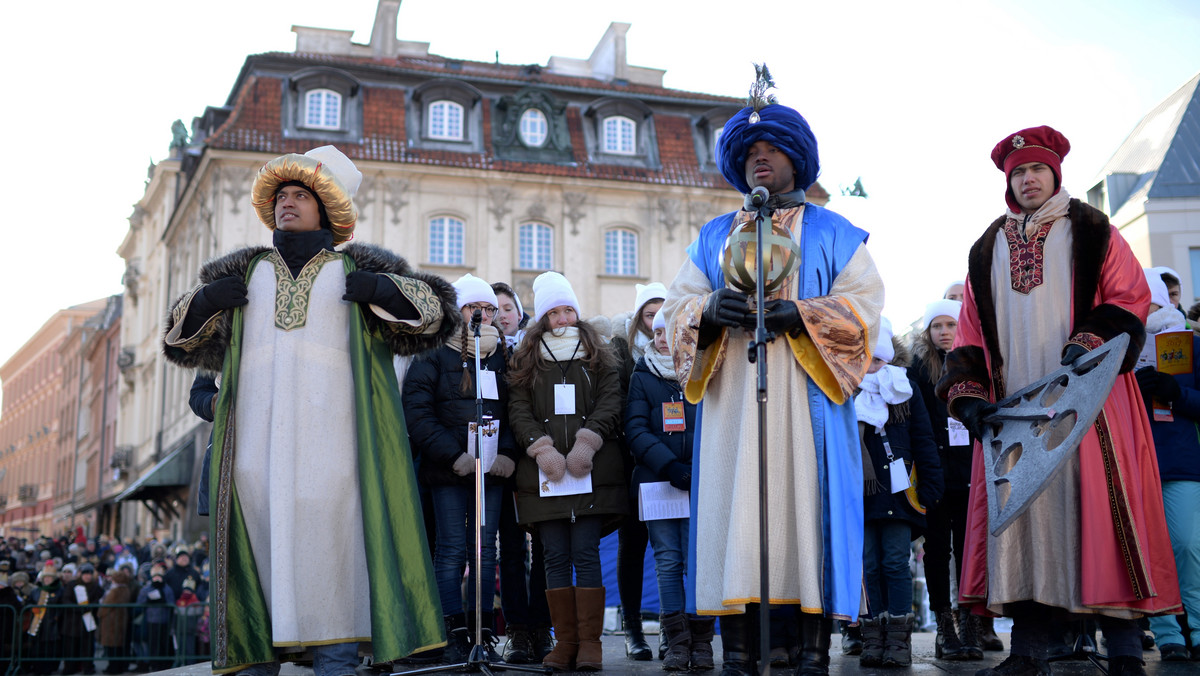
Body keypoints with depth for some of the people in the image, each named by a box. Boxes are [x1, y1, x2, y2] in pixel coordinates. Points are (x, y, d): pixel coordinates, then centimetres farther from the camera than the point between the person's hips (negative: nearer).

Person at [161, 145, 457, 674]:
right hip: (258, 434, 2)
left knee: (330, 537, -10)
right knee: (259, 534, -5)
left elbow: (435, 310, 12)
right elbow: (184, 339, 27)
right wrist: (203, 301, 5)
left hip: (329, 427, -2)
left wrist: (381, 290, -6)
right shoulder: (246, 270, 24)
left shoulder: (355, 268, 17)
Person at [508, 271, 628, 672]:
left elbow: (610, 404, 2)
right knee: (557, 557, 0)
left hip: (592, 470, -1)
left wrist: (585, 444, -12)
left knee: (585, 554, -6)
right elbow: (518, 411, 4)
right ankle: (565, 642, 5)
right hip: (543, 473, 1)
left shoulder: (598, 357, 13)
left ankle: (590, 643, -2)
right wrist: (542, 449, -11)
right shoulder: (525, 361, 13)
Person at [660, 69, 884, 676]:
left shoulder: (831, 233, 13)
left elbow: (864, 304, 1)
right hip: (732, 398, 2)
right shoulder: (714, 236, 22)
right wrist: (710, 311, -10)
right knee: (733, 511, -6)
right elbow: (678, 303, 13)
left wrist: (794, 315, -14)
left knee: (807, 505, -8)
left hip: (805, 396, -2)